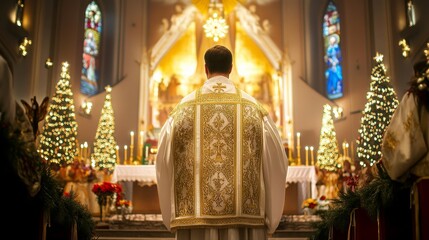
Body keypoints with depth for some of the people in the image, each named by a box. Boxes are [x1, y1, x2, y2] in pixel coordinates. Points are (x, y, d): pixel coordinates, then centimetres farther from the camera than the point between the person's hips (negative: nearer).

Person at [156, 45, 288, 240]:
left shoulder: (184, 109, 4)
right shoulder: (254, 109, 4)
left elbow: (164, 164, 5)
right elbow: (276, 165, 3)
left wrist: (173, 220, 14)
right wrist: (269, 223, 11)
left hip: (195, 220, 0)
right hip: (244, 219, 0)